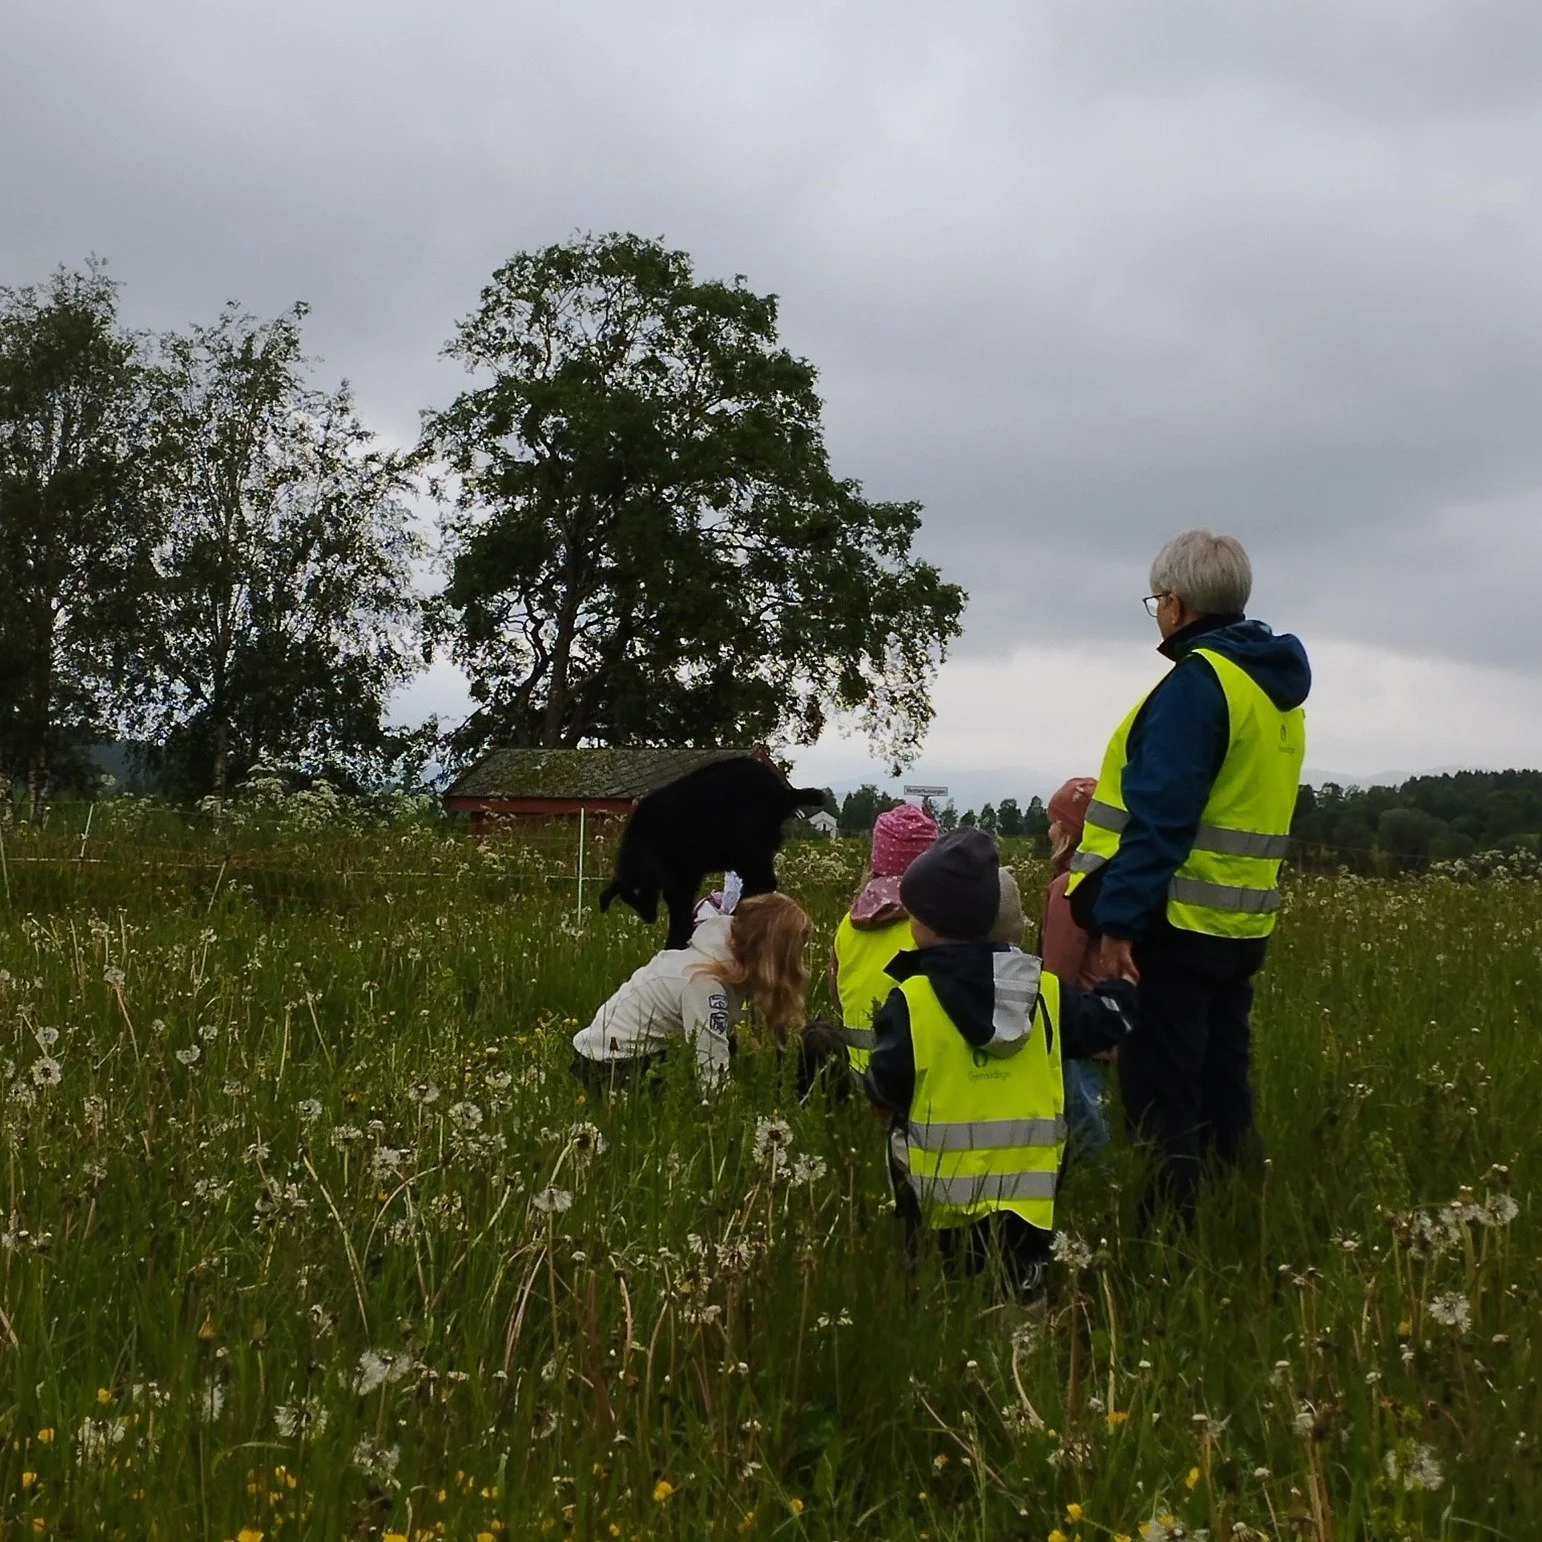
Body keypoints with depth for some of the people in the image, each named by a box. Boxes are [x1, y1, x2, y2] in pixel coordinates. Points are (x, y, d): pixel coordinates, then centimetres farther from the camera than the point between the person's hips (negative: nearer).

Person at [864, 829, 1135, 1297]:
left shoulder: (912, 1000, -11)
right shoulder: (1044, 992, 2)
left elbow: (885, 1087, -9)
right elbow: (1102, 1021, 15)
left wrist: (874, 1091, 15)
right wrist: (1123, 981, 34)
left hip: (944, 1193, -3)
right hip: (1028, 1188, 3)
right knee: (1020, 1287, 15)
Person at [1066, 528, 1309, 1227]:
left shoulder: (1197, 680, -14)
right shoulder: (1278, 687, 14)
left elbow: (1160, 814, -21)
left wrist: (1118, 920, -21)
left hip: (1176, 925, -9)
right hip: (1241, 927, 9)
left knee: (1160, 1100, -2)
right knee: (1220, 1089, 16)